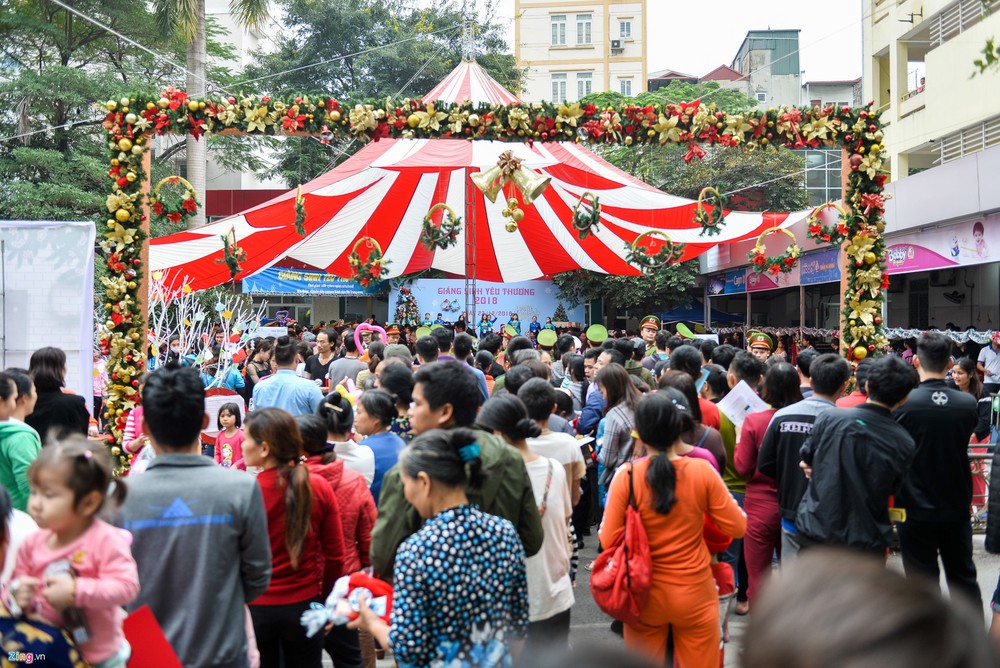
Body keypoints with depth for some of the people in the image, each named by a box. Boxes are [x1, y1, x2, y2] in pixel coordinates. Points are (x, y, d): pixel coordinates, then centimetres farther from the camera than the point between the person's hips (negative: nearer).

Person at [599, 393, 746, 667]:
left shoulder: (626, 476, -14)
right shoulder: (702, 471, -12)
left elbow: (609, 540, -9)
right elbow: (737, 527, -4)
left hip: (644, 595, 0)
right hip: (695, 593, 0)